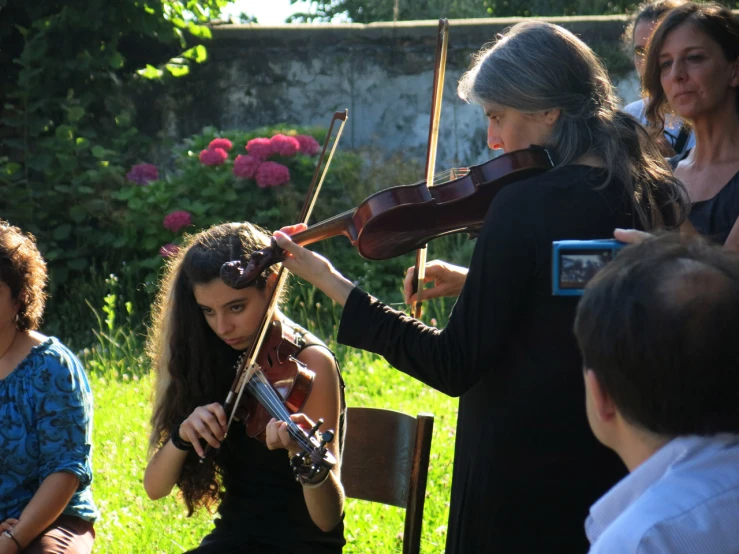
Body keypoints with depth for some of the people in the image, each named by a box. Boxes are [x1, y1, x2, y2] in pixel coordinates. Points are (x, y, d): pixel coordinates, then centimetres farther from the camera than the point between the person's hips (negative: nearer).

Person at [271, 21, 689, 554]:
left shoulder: (524, 205, -19)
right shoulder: (658, 198, 1)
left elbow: (455, 367, -17)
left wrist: (332, 283, -14)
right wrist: (472, 282, 10)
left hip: (525, 475, -6)